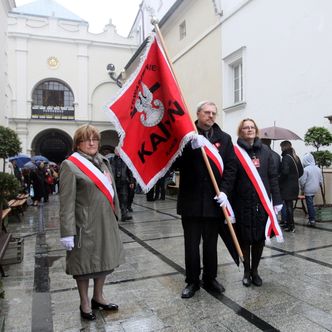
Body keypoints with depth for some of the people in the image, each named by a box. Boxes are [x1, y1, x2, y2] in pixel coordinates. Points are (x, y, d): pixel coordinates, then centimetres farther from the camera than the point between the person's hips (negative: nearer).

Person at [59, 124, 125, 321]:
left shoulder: (104, 161, 10)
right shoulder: (70, 165, -10)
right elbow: (67, 201, -14)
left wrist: (116, 215, 13)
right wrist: (67, 232, -17)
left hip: (106, 222, 7)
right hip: (85, 224, -6)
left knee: (104, 260, 16)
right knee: (85, 263, 8)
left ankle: (98, 297, 36)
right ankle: (85, 304, 29)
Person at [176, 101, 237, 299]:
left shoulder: (224, 138, 8)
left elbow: (231, 167, 3)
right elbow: (176, 163, -6)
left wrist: (224, 191, -10)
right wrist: (192, 147, -21)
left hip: (214, 200, 2)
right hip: (191, 199, -2)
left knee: (211, 243, 14)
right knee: (191, 243, 8)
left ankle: (210, 279, 31)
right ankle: (192, 281, 24)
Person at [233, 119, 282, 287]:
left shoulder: (265, 150, 6)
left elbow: (273, 176, 5)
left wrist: (277, 200, 0)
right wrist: (229, 203, -10)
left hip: (262, 202, 3)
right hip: (242, 202, -2)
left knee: (260, 237, 9)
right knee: (244, 238, 7)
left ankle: (255, 270, 28)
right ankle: (246, 270, 26)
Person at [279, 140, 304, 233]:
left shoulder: (286, 158, -16)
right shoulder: (296, 157, 10)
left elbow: (285, 172, -24)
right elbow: (301, 171, 15)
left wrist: (279, 181, -11)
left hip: (287, 186, -8)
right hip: (294, 185, 8)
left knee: (288, 205, -1)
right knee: (289, 205, 17)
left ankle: (291, 226, 5)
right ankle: (288, 222, 27)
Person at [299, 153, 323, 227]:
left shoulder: (305, 169, -19)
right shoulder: (318, 168, 2)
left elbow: (302, 181, -16)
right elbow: (321, 180, 8)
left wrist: (302, 189, 0)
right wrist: (319, 186, 23)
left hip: (308, 190, -6)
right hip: (315, 189, 6)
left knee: (310, 204, 0)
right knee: (311, 203, 22)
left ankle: (312, 220, 3)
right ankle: (312, 216, 32)